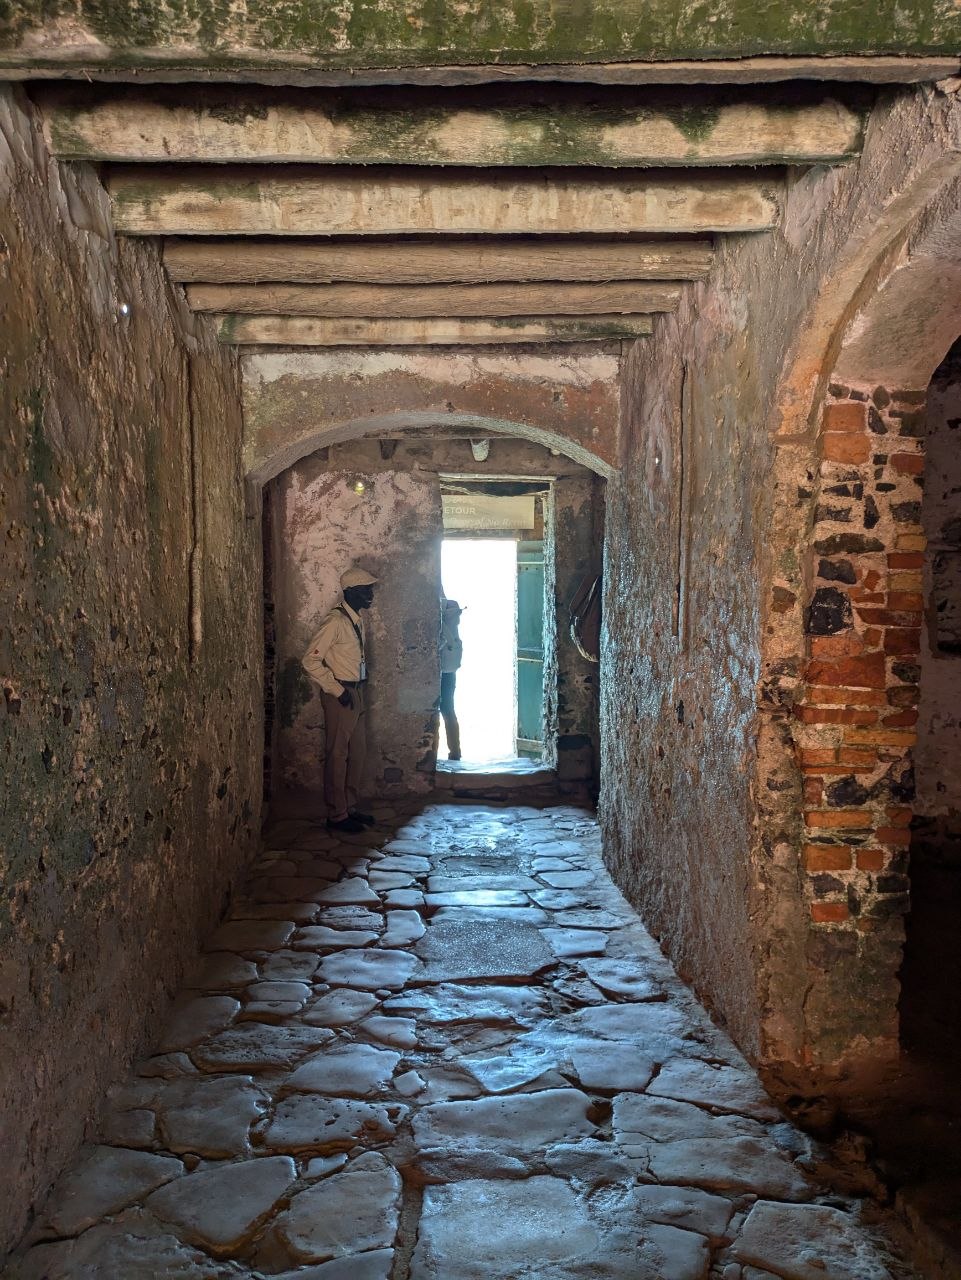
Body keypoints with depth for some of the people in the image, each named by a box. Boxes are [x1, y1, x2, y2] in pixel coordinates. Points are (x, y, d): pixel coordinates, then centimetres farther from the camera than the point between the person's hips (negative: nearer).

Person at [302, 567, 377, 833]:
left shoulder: (358, 620, 10)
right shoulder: (336, 621, -15)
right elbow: (311, 660, -18)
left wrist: (358, 690, 12)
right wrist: (337, 690, -17)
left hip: (356, 694, 9)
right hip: (340, 696, -9)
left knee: (357, 753, 13)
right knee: (338, 756, 0)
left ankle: (349, 808, 24)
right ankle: (337, 815, 8)